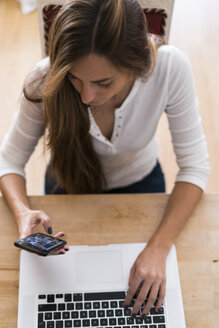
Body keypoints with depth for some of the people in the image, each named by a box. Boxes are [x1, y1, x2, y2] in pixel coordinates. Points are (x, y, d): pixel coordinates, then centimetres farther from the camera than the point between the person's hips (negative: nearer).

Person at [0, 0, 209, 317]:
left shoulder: (171, 68, -35)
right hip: (69, 184, 0)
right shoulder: (46, 81, -34)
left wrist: (158, 248, -36)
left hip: (140, 181, 1)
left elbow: (194, 166, -25)